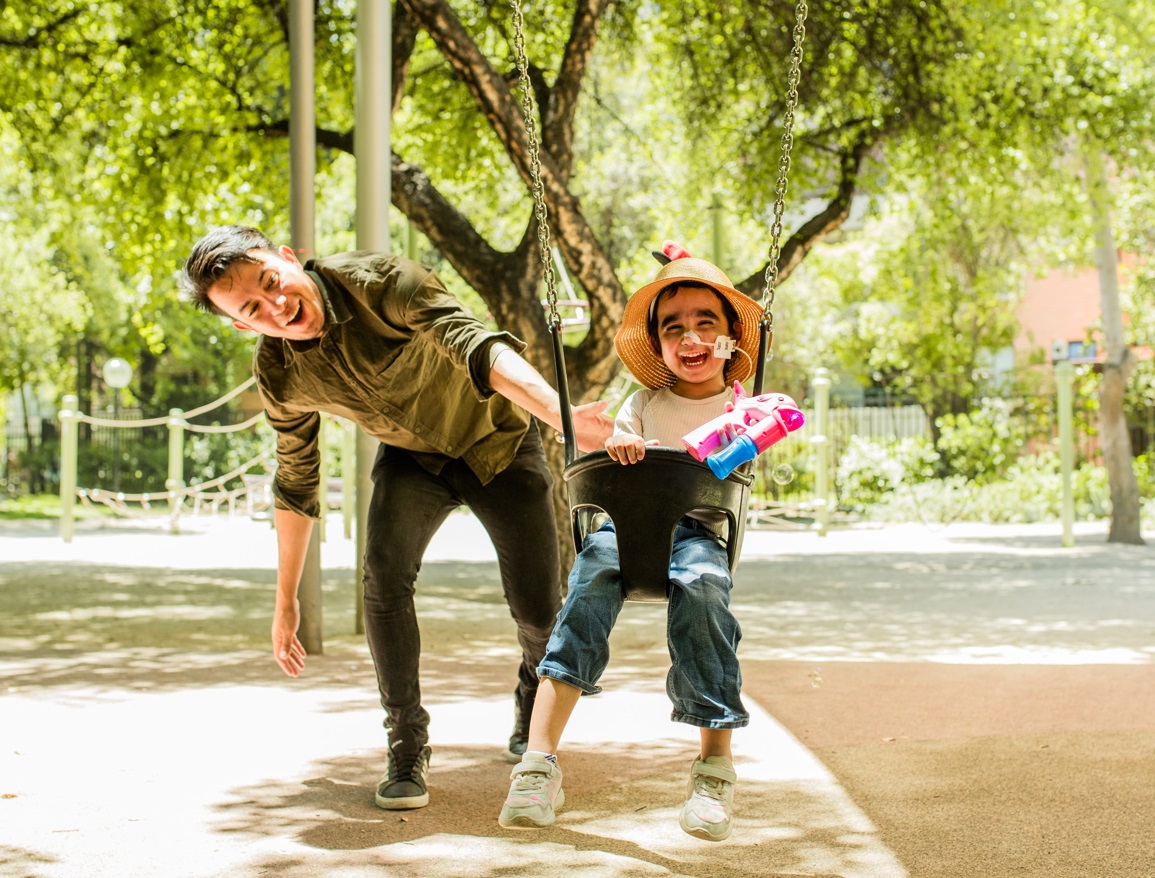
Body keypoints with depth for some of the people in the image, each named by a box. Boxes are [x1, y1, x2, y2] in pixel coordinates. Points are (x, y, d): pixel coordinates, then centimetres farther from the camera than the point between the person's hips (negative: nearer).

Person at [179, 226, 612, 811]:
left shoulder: (379, 282, -34)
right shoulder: (280, 374, -16)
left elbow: (478, 346, -48)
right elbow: (296, 482, -1)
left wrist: (561, 414, -66)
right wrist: (286, 600, 2)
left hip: (497, 439, -3)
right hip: (413, 456, 3)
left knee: (538, 609, -4)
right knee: (384, 573, -26)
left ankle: (534, 698, 32)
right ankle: (407, 748, -12)